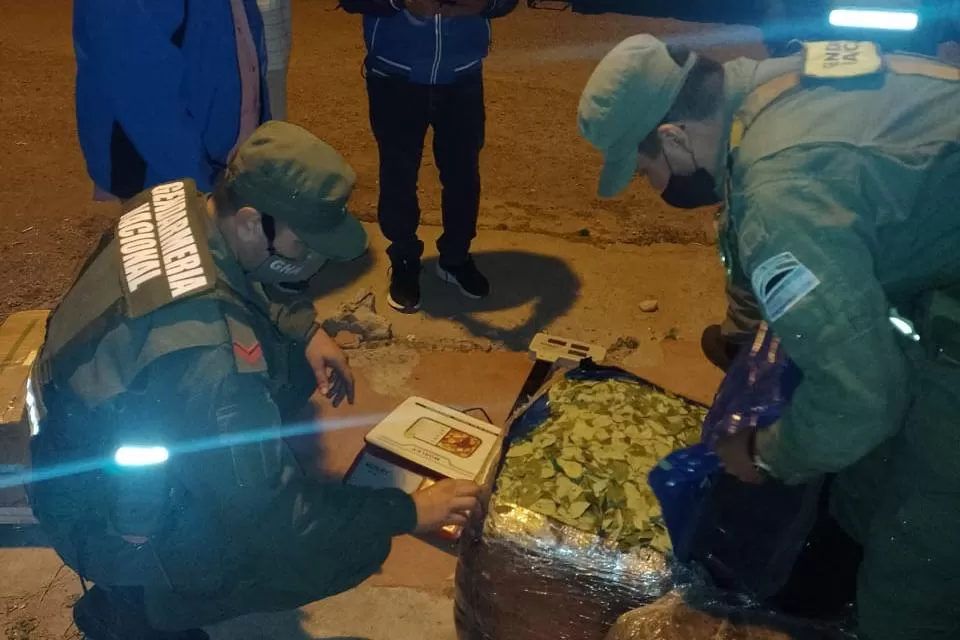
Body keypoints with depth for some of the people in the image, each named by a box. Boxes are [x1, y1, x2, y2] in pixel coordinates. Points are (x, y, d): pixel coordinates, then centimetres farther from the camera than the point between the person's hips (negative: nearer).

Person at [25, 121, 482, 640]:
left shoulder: (173, 202, -14)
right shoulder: (206, 352, -39)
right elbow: (270, 518, -29)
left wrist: (305, 329, -4)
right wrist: (408, 512, -20)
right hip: (106, 518, -8)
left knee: (292, 358, 5)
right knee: (353, 544, -17)